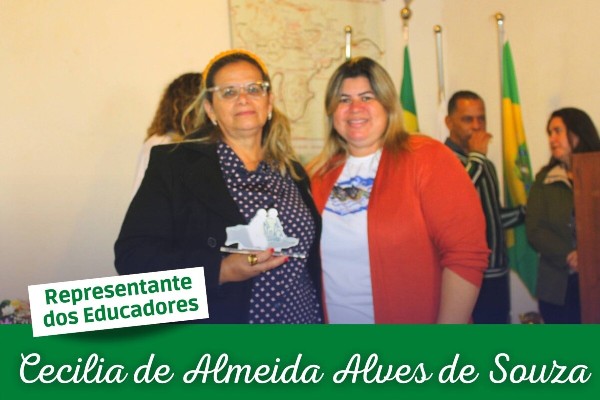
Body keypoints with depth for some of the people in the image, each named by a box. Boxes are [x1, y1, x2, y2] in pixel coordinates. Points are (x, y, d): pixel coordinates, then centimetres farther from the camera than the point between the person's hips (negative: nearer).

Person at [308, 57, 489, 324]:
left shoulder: (427, 158, -11)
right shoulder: (317, 174, 3)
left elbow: (466, 255, -17)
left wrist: (447, 323, -21)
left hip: (414, 318, -4)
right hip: (333, 317, 4)